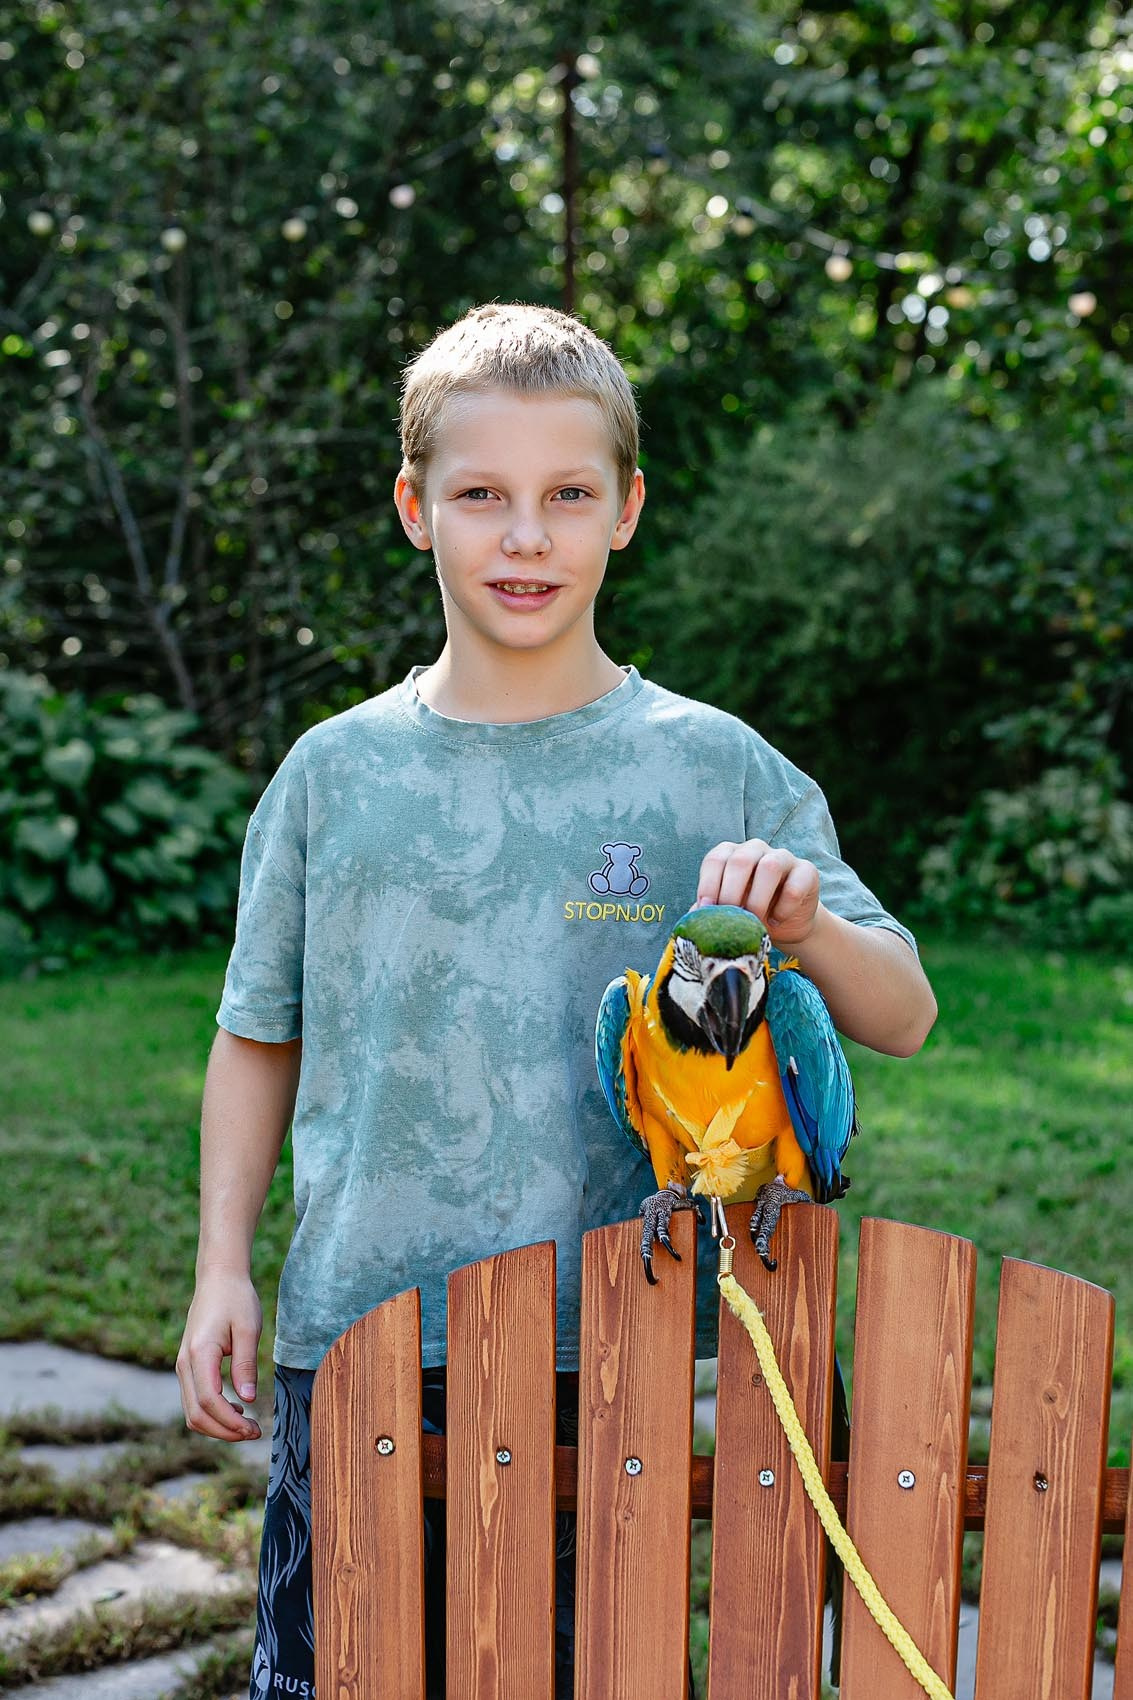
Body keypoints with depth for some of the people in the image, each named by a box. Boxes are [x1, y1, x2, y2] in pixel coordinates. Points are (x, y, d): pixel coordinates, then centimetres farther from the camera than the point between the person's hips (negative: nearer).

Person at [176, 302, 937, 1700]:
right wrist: (222, 1267, 3)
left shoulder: (715, 770, -3)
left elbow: (902, 1021, -1)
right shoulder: (335, 775, 1)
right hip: (354, 1339, 1)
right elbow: (259, 1040, 10)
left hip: (608, 1358, -1)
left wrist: (806, 926, -21)